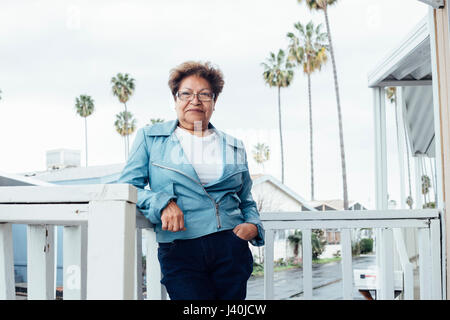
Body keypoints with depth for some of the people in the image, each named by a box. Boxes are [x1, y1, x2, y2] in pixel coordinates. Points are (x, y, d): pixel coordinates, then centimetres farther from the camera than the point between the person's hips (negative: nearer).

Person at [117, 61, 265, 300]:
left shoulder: (234, 147, 18)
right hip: (179, 252, -2)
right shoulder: (150, 137, 11)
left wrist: (253, 225, 2)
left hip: (232, 250, 3)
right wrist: (161, 202, -13)